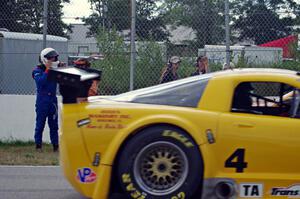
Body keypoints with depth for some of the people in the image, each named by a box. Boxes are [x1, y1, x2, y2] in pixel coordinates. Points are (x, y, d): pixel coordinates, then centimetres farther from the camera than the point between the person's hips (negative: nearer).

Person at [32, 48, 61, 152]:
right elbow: (40, 82, -22)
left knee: (54, 124, 6)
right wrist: (47, 70, -20)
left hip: (53, 100, 5)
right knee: (40, 123, -1)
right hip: (42, 101, -4)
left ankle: (55, 145, 9)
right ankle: (38, 145, 5)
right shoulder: (37, 71, -5)